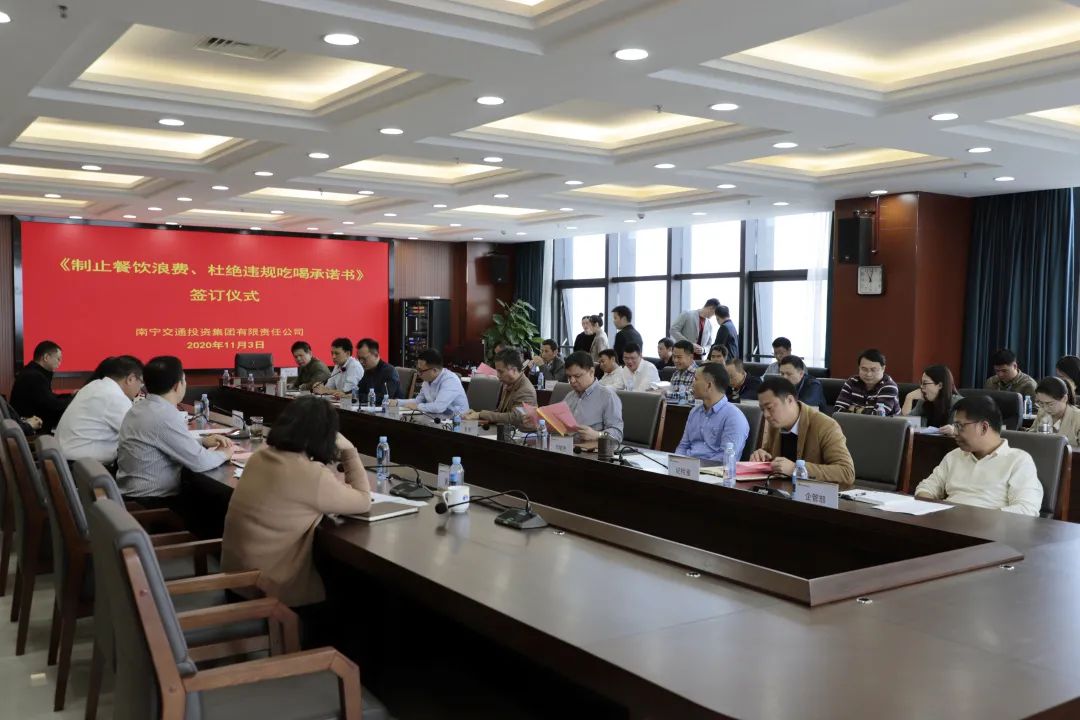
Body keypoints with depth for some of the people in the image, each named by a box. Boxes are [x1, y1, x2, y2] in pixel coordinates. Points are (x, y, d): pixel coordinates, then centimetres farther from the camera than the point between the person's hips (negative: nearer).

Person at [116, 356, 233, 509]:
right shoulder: (166, 416, -22)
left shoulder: (139, 408, 7)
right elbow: (199, 462, -20)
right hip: (152, 502, -9)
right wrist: (223, 454, -2)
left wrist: (203, 441, 9)